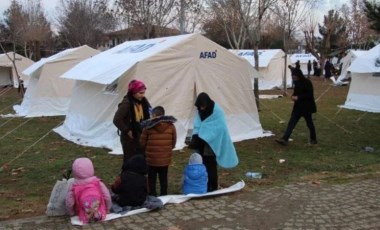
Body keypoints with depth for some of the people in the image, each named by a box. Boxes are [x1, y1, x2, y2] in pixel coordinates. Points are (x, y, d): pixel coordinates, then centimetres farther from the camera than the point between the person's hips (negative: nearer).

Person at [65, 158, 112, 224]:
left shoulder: (74, 186, -14)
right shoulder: (98, 183, -12)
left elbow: (69, 203, -9)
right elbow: (107, 197, -4)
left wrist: (72, 213, 11)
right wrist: (107, 210, 13)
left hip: (83, 216, 0)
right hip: (101, 213, 0)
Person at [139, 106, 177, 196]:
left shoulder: (148, 126, -9)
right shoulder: (171, 125, -1)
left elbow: (142, 142, -2)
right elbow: (174, 141, 6)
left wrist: (146, 150, 17)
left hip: (152, 158, -2)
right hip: (165, 158, 2)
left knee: (152, 178, 10)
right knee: (163, 178, 12)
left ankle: (152, 195, 13)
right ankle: (164, 195, 18)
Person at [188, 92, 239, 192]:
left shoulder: (217, 112, -16)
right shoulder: (200, 112, 3)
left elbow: (218, 129, -19)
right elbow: (197, 126, 3)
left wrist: (200, 138, -23)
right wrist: (195, 138, -16)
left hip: (212, 144, -6)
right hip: (202, 144, 6)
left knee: (211, 165, 0)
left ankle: (212, 186, 11)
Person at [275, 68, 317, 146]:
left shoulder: (307, 83, -15)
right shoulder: (297, 83, 7)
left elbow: (309, 95, -19)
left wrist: (298, 97, -23)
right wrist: (293, 96, -3)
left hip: (306, 107, -7)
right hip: (298, 107, 7)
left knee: (309, 123, 9)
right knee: (291, 123, -2)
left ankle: (313, 139, 28)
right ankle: (284, 139, -7)